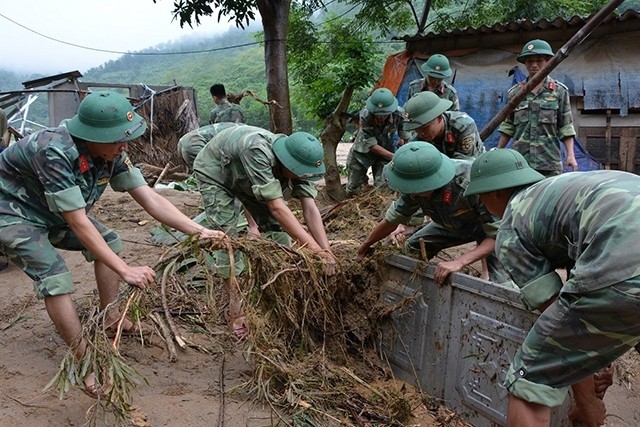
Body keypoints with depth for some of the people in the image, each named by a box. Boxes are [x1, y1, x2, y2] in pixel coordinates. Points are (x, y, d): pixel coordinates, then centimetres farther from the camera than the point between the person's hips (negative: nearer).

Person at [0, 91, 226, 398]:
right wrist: (126, 271, -39)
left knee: (109, 242, 6)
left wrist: (198, 231, -26)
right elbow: (78, 223, -37)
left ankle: (110, 318, 19)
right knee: (55, 277, -22)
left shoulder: (111, 153, -16)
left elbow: (149, 198, -16)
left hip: (53, 214, 8)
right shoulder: (54, 152, -38)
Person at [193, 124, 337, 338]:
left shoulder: (296, 162, -24)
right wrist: (313, 248, -48)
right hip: (214, 173, -6)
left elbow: (310, 208, -27)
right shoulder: (258, 152, -45)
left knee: (276, 227, -2)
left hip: (245, 178, 6)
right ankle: (236, 311, -6)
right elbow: (277, 207, -47)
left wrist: (326, 251, -37)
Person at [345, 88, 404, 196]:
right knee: (353, 189, 9)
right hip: (363, 150, -1)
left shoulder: (399, 114, -28)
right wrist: (394, 157, -28)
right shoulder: (365, 116, -33)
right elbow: (371, 145, -26)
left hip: (385, 152, 1)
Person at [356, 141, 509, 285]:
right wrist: (362, 249, -3)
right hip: (453, 223, 5)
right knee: (412, 248, 0)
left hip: (491, 223, -5)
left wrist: (459, 262, -51)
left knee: (500, 283, -24)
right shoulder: (416, 187, -25)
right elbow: (391, 220, -9)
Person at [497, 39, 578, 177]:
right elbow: (508, 127, 15)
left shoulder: (559, 91, 7)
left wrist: (570, 154, -5)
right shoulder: (515, 92, 11)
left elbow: (566, 128, 4)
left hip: (549, 162, -1)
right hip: (519, 161, 1)